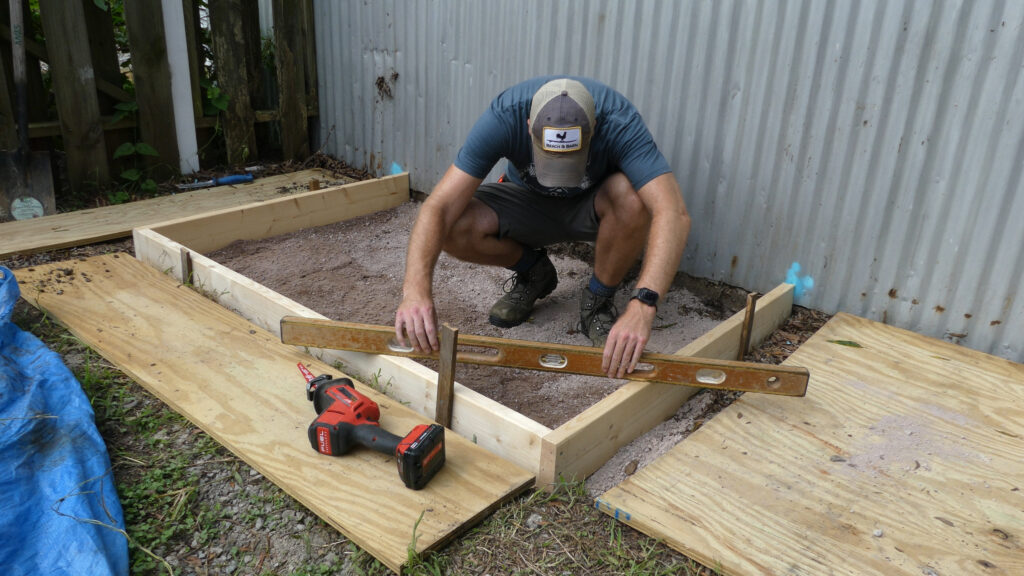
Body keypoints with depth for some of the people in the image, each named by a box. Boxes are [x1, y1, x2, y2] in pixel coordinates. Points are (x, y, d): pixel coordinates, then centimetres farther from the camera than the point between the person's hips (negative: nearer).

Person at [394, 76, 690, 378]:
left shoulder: (620, 123, -34)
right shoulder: (503, 117, -32)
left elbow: (674, 213, -44)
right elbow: (439, 207, -35)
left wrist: (642, 305, -56)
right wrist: (416, 289, -50)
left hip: (592, 205, -1)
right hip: (529, 201, 1)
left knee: (631, 197, -37)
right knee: (456, 229, -28)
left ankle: (598, 302, -9)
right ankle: (533, 273, 4)